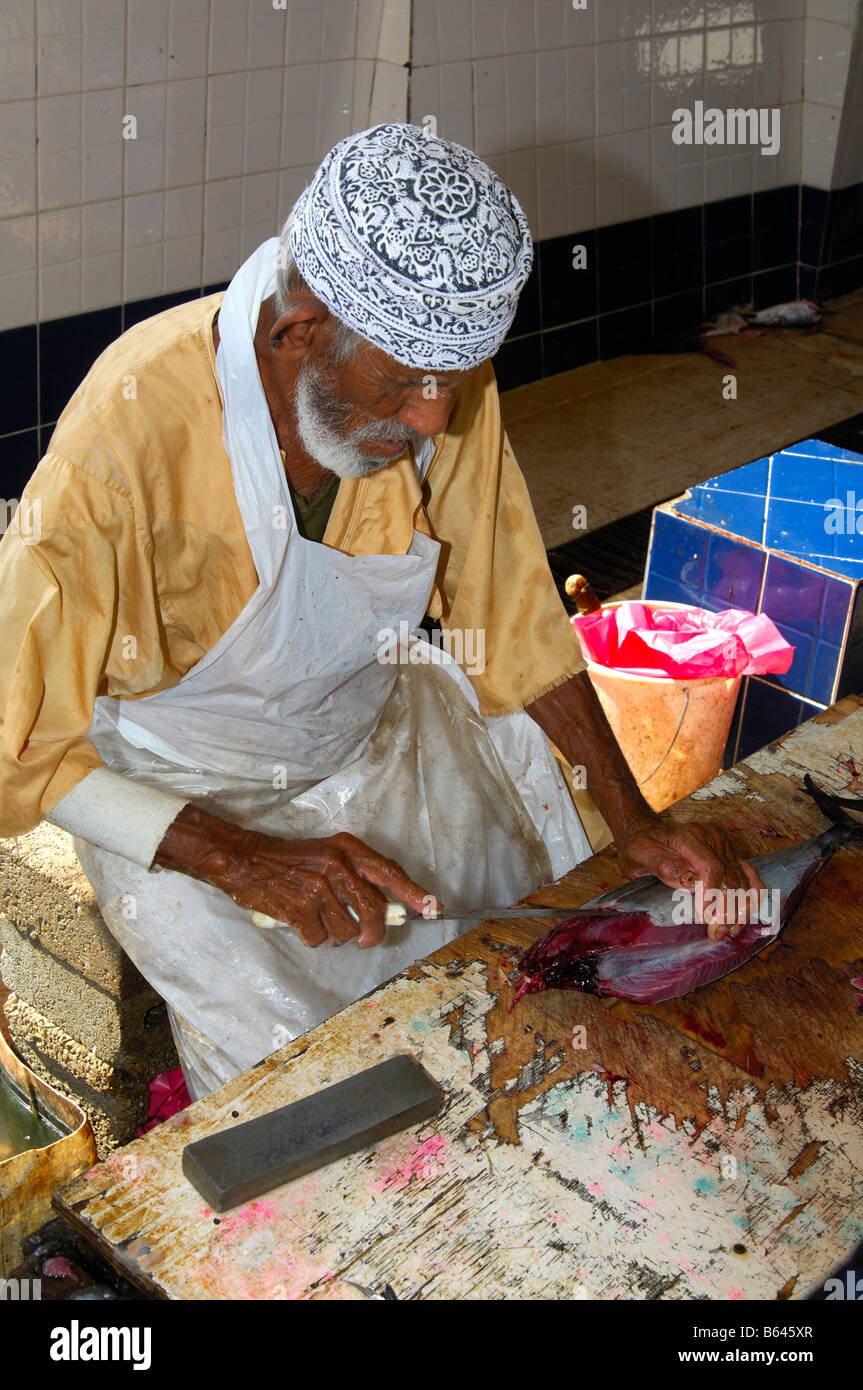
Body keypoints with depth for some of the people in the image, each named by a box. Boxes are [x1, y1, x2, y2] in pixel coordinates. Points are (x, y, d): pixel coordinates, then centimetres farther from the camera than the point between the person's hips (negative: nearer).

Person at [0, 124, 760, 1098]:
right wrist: (242, 861, -35)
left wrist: (634, 819, -9)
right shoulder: (129, 434, -33)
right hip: (183, 810, -5)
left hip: (377, 738, 5)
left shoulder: (439, 381, -16)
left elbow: (511, 615, -3)